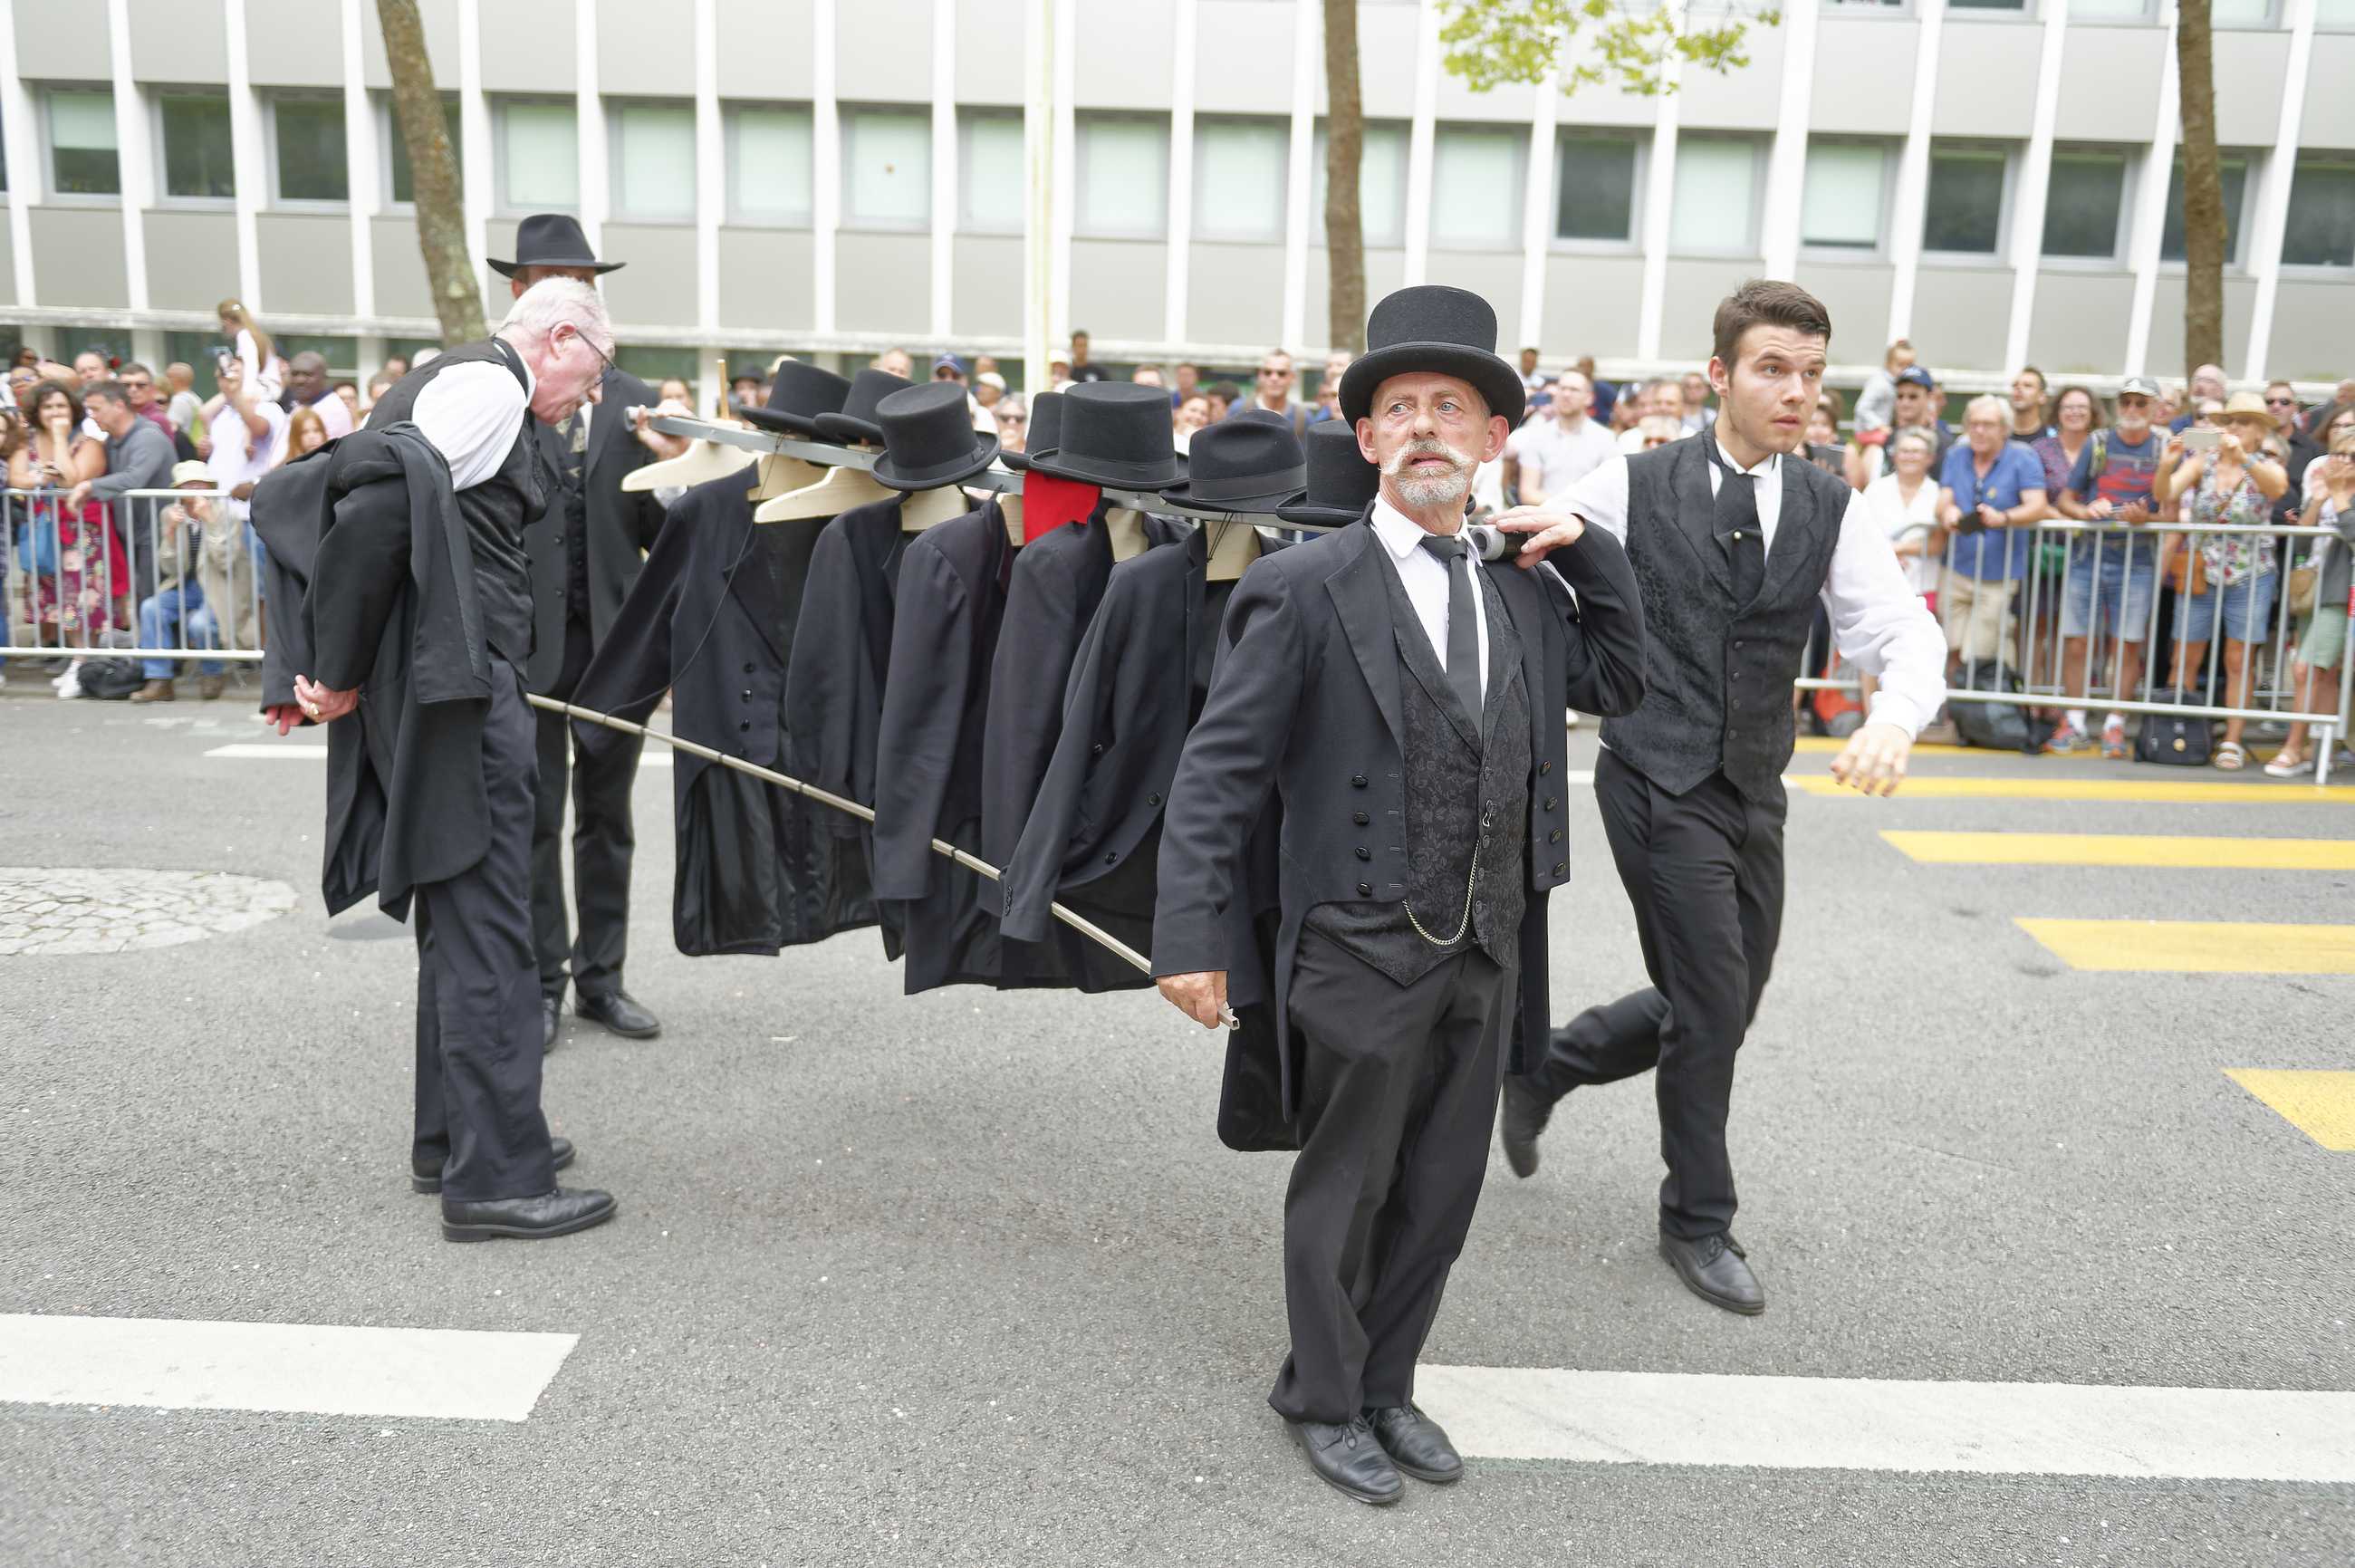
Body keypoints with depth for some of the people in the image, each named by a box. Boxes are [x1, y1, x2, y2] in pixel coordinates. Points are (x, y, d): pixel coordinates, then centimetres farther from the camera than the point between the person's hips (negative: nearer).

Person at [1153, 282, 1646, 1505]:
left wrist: (1588, 544, 5)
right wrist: (1193, 936, -18)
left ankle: (1385, 1389, 39)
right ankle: (1323, 1401, 34)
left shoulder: (1525, 591, 6)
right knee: (1346, 1195, 12)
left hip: (1489, 954, 6)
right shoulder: (1304, 588, -12)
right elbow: (1216, 772, -13)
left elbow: (1618, 681, 16)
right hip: (1363, 957, -5)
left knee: (1439, 1196, 18)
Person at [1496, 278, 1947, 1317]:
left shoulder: (1834, 512, 4)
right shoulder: (1637, 486, -6)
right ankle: (1698, 1222, 18)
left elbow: (1904, 632, -4)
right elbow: (1515, 560, -5)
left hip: (1754, 791, 6)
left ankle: (1548, 1067, 38)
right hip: (1658, 780, -5)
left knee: (1728, 1003, 14)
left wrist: (1895, 717, -27)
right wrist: (1560, 529, -29)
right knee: (1712, 1003, -4)